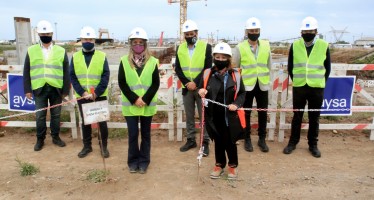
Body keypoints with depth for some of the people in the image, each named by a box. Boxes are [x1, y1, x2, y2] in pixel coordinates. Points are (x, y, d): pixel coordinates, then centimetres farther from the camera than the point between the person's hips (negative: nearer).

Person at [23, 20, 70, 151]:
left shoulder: (61, 51, 3)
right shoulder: (31, 51, 4)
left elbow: (66, 72, 2)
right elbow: (26, 72, 5)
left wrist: (66, 90, -1)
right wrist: (27, 89, -1)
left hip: (56, 89, 0)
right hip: (39, 89, 0)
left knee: (56, 115, 10)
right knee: (40, 116, 7)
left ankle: (55, 137, 24)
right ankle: (40, 139, 21)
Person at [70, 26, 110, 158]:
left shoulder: (102, 56, -2)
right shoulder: (75, 57, 3)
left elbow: (106, 76, -7)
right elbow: (72, 77, 0)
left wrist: (96, 93, -16)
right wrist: (82, 92, -13)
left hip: (100, 96, -2)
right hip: (82, 96, 2)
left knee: (102, 122, 5)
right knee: (85, 122, 14)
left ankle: (104, 146, 22)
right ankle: (87, 146, 30)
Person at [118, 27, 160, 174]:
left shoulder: (152, 62, 0)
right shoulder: (124, 61, 0)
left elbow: (156, 84, -3)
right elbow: (122, 83, -3)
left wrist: (145, 100, -14)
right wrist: (134, 99, -13)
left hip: (148, 105, 1)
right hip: (130, 105, 0)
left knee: (145, 134, 10)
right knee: (133, 134, 3)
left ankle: (144, 161, 23)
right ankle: (133, 161, 21)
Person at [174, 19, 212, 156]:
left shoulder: (206, 47, -4)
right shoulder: (180, 48, 7)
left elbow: (208, 68, -10)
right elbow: (177, 69, 4)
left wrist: (195, 83, -16)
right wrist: (186, 83, -10)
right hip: (186, 88, 4)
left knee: (204, 116, 2)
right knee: (189, 116, 12)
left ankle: (205, 142, 11)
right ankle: (191, 140, 24)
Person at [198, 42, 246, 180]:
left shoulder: (235, 75, -2)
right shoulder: (207, 73, 1)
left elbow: (242, 93, 5)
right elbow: (201, 90, 9)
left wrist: (236, 104, -12)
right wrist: (201, 93, -15)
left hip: (230, 116, -1)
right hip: (214, 116, 2)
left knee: (230, 141, 7)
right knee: (218, 141, 14)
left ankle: (233, 165, 31)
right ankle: (219, 165, 35)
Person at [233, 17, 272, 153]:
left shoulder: (266, 45, 5)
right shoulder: (240, 47, -4)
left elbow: (269, 65, 11)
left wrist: (268, 81, 8)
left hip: (262, 85, 2)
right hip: (246, 86, -2)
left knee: (263, 113, 8)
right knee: (246, 113, 7)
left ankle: (262, 139, 22)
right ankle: (247, 139, 21)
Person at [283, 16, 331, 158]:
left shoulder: (324, 46, -2)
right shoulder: (295, 45, 0)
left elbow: (327, 68, 7)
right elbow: (290, 66, 8)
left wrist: (320, 82, 4)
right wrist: (296, 81, 8)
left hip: (317, 88, 0)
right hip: (298, 87, 0)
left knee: (314, 118, 9)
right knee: (297, 116, 10)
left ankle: (313, 145, 22)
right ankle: (293, 142, 23)